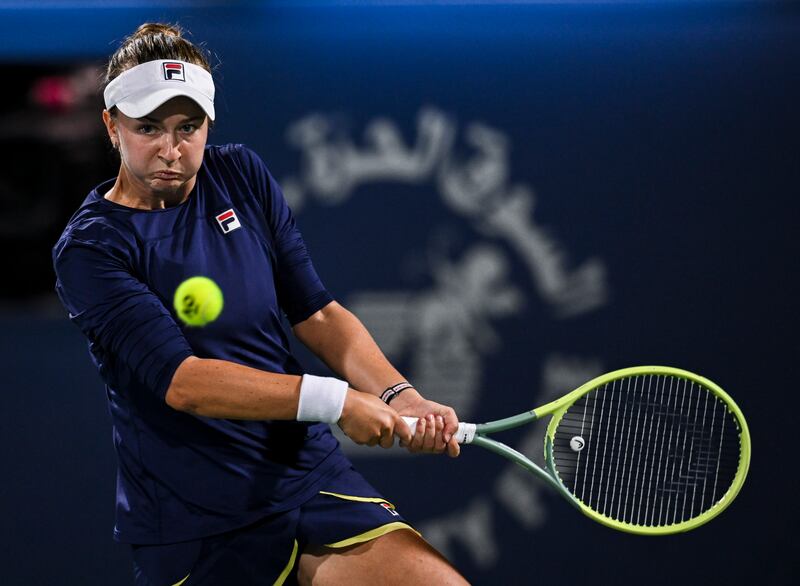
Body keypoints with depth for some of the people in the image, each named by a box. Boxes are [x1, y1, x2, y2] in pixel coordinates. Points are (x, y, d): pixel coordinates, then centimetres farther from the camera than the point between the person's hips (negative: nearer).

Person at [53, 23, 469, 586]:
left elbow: (317, 312, 7)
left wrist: (398, 395, -11)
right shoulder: (90, 248, -10)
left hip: (313, 476, 3)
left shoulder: (242, 175, 7)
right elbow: (180, 381, -20)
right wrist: (335, 400, -26)